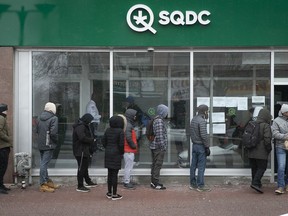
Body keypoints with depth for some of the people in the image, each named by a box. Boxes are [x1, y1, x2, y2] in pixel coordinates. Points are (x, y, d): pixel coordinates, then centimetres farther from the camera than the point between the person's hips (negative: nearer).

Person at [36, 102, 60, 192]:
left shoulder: (40, 118, 8)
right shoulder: (54, 118, -13)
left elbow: (36, 130, 14)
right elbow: (53, 133, -20)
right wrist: (56, 140, -4)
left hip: (40, 144, 7)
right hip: (48, 144, -7)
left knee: (43, 163, 14)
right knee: (44, 164, -4)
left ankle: (47, 181, 25)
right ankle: (43, 184, 1)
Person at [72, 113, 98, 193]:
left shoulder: (83, 126, 16)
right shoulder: (80, 127, -19)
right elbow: (82, 138, -28)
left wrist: (91, 139, 1)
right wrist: (92, 140, -15)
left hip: (84, 150, 11)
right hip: (80, 151, -11)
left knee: (85, 167, 21)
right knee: (81, 168, -5)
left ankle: (88, 182, 35)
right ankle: (80, 186, 1)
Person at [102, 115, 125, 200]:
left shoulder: (107, 130, 5)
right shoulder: (120, 131, -12)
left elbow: (103, 141, 7)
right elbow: (121, 144, -15)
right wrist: (122, 153, -1)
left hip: (108, 153, 6)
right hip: (116, 154, -6)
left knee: (110, 173, 13)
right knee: (115, 174, -1)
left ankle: (109, 193, 21)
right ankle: (114, 194, 5)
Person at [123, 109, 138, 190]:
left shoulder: (129, 124, 15)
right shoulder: (128, 125, -17)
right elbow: (128, 138, -24)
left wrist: (134, 145, 12)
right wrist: (134, 146, -13)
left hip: (129, 150, 11)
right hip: (129, 150, -11)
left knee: (128, 167, 17)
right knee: (128, 167, -4)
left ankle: (127, 181, 25)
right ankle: (127, 183, 1)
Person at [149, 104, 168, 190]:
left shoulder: (156, 119, 15)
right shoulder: (159, 121, -18)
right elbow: (159, 135, -23)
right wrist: (163, 147, -20)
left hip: (154, 146, 11)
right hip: (158, 147, -11)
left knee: (155, 164, 15)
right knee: (158, 165, -5)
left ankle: (153, 181, 23)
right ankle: (155, 183, -1)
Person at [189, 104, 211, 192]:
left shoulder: (193, 119, 11)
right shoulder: (202, 121, -17)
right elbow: (204, 136, -21)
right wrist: (207, 147, -16)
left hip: (194, 145, 9)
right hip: (201, 146, -9)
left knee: (193, 165, 12)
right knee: (201, 166, -4)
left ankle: (193, 184, 19)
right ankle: (200, 186, 0)